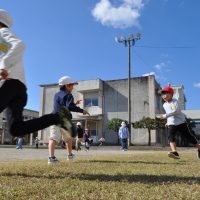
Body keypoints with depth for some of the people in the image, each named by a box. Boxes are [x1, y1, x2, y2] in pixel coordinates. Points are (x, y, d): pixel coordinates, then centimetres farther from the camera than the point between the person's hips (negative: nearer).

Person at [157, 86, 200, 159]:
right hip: (171, 124, 5)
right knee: (170, 136, -22)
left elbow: (175, 111, -28)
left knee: (189, 137, 6)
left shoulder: (174, 101, -12)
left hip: (181, 122, -5)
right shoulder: (164, 105, 11)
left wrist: (165, 116, -34)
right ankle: (174, 152, -34)